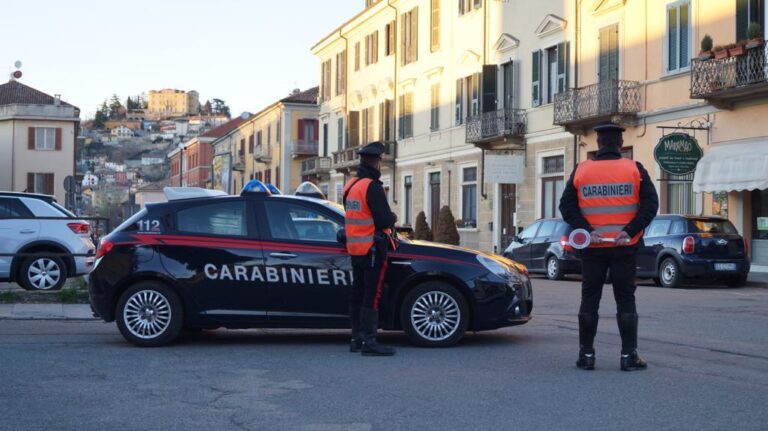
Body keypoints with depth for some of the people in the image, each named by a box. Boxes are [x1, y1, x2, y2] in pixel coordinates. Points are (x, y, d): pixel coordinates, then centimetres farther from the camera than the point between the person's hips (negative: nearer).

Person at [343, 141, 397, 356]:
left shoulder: (350, 185, 12)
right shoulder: (372, 187, -16)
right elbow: (384, 220, -21)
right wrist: (393, 217, 1)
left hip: (355, 248, 9)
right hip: (372, 249, -9)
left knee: (358, 294, 14)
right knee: (372, 296, -8)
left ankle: (356, 338, 20)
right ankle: (369, 341, -10)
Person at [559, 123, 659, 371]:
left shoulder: (581, 171, 2)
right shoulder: (635, 170, 0)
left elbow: (567, 206, -4)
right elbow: (650, 204, -9)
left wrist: (587, 230, -11)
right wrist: (629, 231, -14)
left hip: (592, 248, 1)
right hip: (625, 247, -1)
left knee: (589, 300, 9)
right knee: (625, 300, 6)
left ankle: (586, 355, 10)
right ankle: (629, 355, 2)